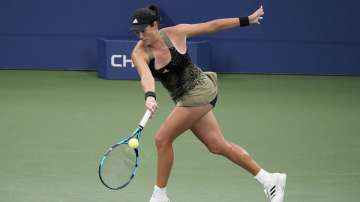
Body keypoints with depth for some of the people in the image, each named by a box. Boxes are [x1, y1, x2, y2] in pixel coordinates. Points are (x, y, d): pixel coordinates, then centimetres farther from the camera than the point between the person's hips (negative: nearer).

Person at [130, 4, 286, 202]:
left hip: (200, 89, -5)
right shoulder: (139, 54, -11)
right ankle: (270, 180, 22)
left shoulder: (176, 33, -14)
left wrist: (246, 20, 5)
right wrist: (150, 96, -53)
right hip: (184, 98, 5)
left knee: (162, 138, -14)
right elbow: (146, 76, -31)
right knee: (218, 145, 9)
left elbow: (212, 26, -1)